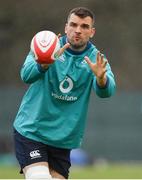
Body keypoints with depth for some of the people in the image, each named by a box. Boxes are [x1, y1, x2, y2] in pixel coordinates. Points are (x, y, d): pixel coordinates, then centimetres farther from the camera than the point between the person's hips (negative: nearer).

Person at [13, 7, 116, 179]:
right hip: (30, 131, -3)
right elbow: (27, 75, -25)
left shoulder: (95, 59, -2)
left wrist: (101, 77, -45)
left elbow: (107, 91, -22)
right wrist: (45, 62, -46)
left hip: (63, 138, 3)